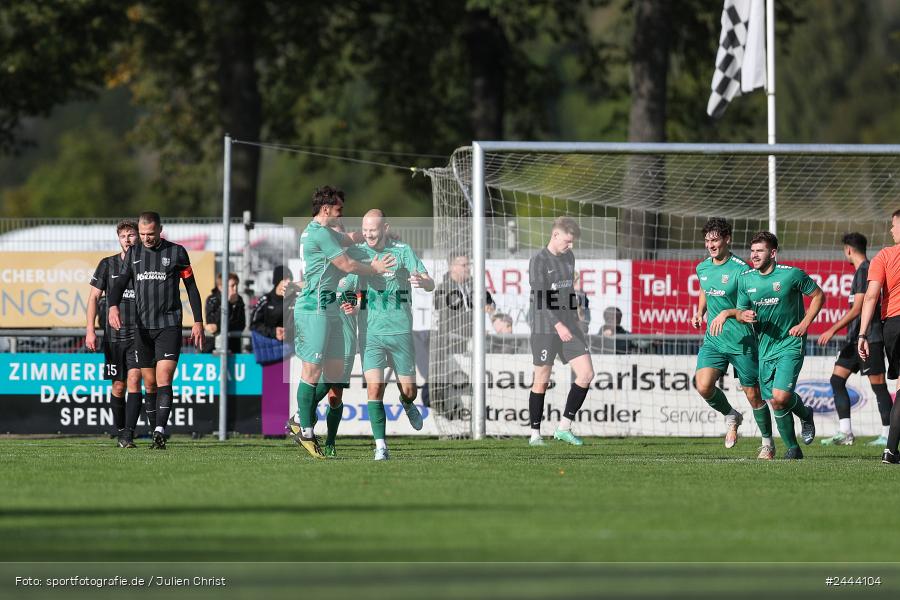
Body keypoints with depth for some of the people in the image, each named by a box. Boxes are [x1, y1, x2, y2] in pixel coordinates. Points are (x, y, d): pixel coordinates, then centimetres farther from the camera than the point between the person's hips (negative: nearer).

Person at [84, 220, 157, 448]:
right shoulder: (107, 265, 5)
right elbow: (94, 297, 5)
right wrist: (90, 330, -4)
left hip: (139, 334, -1)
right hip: (114, 335, 1)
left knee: (134, 380, -14)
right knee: (119, 386, 6)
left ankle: (128, 435, -16)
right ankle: (120, 433, 19)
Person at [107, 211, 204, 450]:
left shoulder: (176, 252, 2)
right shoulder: (133, 253, 10)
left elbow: (191, 287, 6)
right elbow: (120, 282, 3)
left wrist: (198, 322, 2)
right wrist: (113, 306, -18)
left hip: (169, 325, -4)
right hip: (143, 327, 4)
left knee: (164, 379, -16)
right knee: (150, 382, 7)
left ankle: (159, 433, -24)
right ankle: (157, 429, 16)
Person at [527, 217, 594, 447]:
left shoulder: (568, 257, 12)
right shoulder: (538, 261, -10)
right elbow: (540, 298, -18)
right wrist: (558, 325, -26)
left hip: (568, 326, 7)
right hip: (544, 328, -6)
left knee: (586, 374, -4)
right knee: (542, 380, -1)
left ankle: (564, 427, 3)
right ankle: (535, 434, 10)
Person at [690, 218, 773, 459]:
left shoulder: (741, 269, -13)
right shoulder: (702, 268, 6)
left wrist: (727, 313, -27)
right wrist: (699, 313, 10)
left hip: (741, 341, -5)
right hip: (713, 340, 5)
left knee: (754, 395, 4)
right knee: (703, 386, -16)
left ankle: (767, 443, 24)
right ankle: (731, 417, 13)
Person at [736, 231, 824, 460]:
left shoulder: (792, 274, -10)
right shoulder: (745, 279, 3)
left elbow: (818, 295, 1)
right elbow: (740, 312, 12)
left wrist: (804, 324, -8)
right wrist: (744, 315, -13)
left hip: (790, 344, -5)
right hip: (765, 347, 5)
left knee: (780, 396, -19)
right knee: (776, 404, 3)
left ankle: (805, 414, 13)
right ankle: (792, 449, 19)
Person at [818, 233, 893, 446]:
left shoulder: (865, 270, -13)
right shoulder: (861, 270, 17)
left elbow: (857, 309, -18)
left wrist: (833, 329, -19)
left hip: (870, 338, -10)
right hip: (855, 338, 10)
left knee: (878, 385, -5)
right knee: (837, 379, 4)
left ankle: (887, 434, -1)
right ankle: (845, 433, 1)